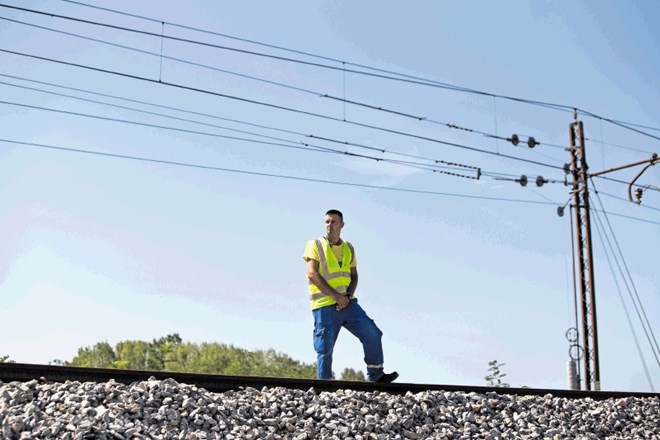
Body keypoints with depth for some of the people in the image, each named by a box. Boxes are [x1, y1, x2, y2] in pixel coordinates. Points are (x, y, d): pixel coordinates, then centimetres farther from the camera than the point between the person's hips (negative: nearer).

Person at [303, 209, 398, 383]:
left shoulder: (349, 248, 14)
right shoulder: (315, 245, -1)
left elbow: (354, 276, 15)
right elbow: (312, 274, -11)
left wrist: (348, 296, -6)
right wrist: (336, 295, -16)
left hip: (347, 304, 4)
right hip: (325, 307, -4)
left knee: (372, 334, -6)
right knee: (325, 349, -2)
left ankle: (375, 374, 6)